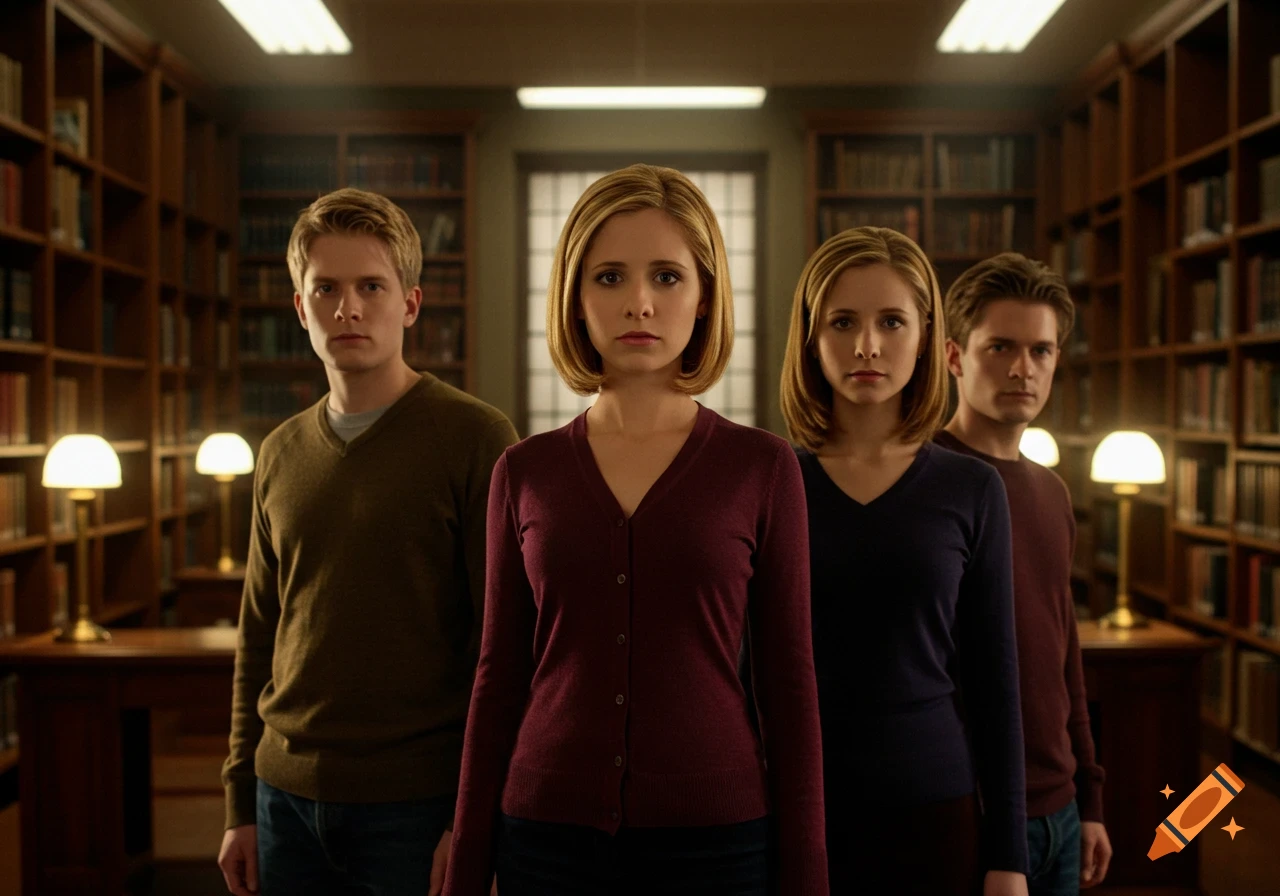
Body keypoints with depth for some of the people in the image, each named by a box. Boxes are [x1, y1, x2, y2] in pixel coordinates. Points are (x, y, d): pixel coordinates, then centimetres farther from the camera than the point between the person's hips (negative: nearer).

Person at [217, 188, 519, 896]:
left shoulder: (476, 439, -9)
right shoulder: (281, 454, 8)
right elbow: (257, 643, 13)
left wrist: (472, 819, -13)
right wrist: (240, 805, 11)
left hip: (416, 806, -4)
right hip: (287, 799, 5)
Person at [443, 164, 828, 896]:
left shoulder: (762, 467, -2)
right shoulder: (524, 473, 2)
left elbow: (789, 682, 0)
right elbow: (499, 679, 6)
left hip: (715, 834, -1)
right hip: (549, 833, 2)